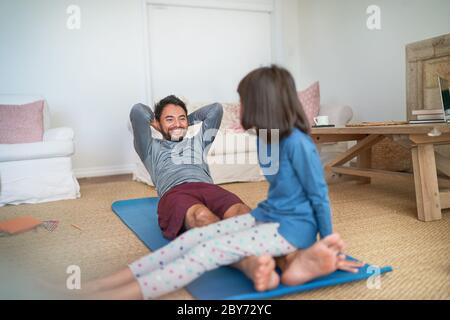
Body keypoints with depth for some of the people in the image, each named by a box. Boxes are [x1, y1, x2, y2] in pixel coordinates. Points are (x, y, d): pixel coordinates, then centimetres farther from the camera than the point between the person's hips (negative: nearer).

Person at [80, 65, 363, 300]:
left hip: (294, 226, -7)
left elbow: (319, 194, -13)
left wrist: (328, 241, -3)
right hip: (267, 215, 7)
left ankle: (126, 294, -26)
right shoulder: (266, 137, 5)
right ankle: (105, 283, -14)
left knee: (210, 250, -24)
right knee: (194, 237, -11)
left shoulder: (297, 143, -21)